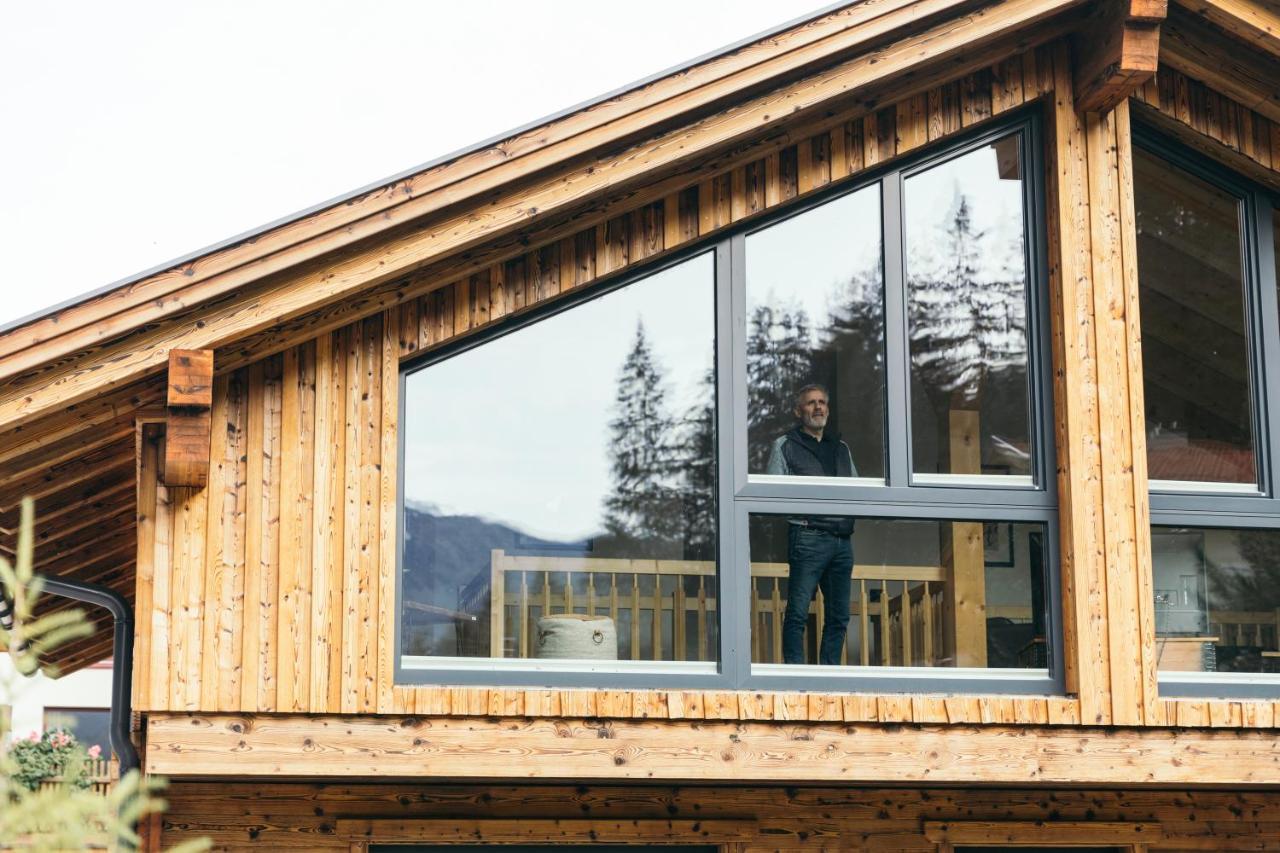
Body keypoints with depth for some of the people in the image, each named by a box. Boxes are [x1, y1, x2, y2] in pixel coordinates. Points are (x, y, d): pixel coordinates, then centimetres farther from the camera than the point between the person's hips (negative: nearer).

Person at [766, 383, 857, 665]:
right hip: (808, 536, -5)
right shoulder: (785, 446, 8)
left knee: (839, 616, 5)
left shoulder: (841, 448, 23)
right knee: (798, 613, -10)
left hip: (842, 539, 5)